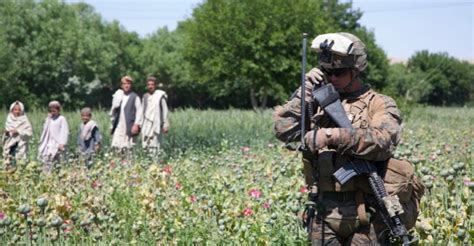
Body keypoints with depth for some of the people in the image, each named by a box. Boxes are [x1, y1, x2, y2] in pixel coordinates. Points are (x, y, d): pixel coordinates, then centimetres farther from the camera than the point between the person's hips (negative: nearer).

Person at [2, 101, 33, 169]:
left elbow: (29, 132, -8)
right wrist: (6, 132, -6)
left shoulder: (25, 121, -3)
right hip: (10, 146, 4)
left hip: (20, 146, -4)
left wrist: (18, 131, -16)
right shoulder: (9, 120, 9)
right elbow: (6, 132, 17)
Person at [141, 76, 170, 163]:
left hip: (156, 124, -5)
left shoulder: (160, 96, 0)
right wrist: (141, 125, 15)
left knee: (154, 146, -11)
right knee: (145, 145, -1)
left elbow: (165, 111, 0)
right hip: (146, 124, 5)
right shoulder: (145, 96, 14)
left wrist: (165, 125, -5)